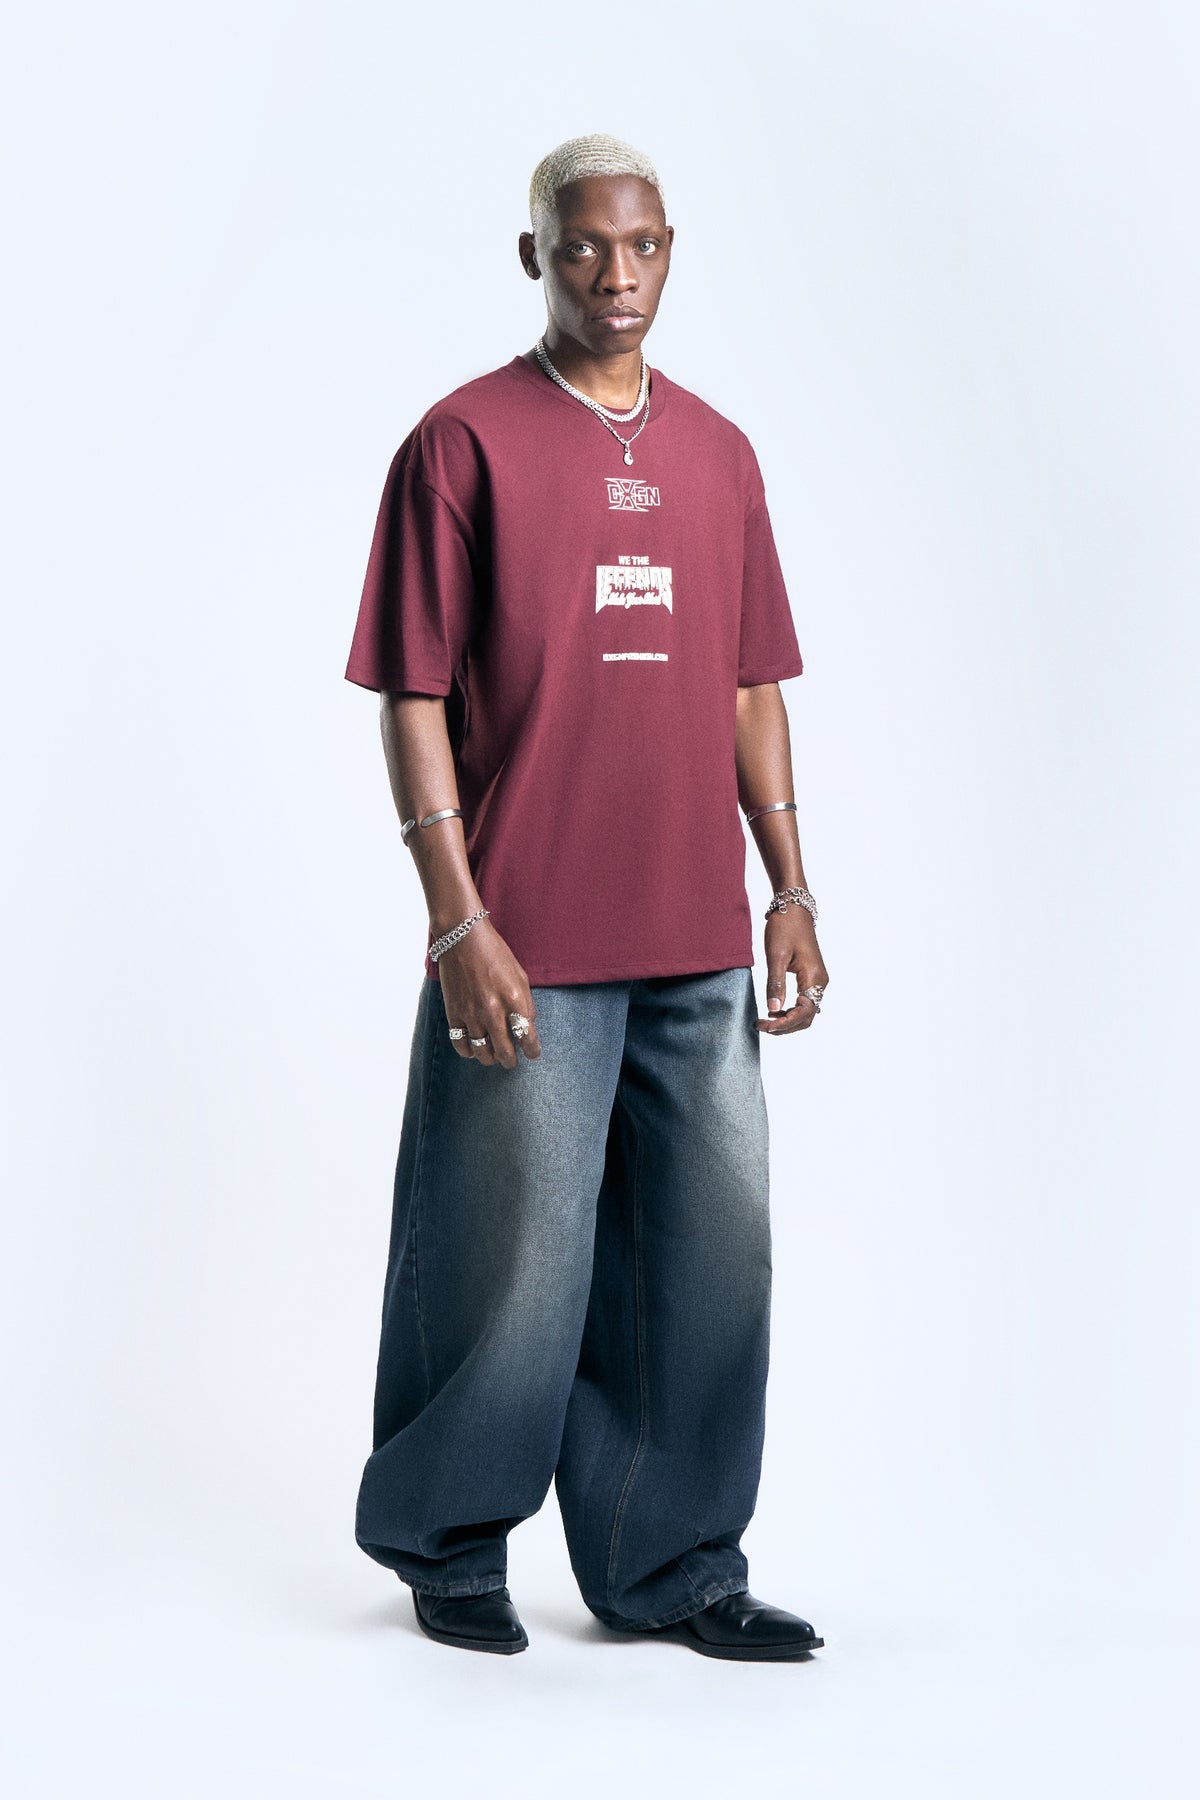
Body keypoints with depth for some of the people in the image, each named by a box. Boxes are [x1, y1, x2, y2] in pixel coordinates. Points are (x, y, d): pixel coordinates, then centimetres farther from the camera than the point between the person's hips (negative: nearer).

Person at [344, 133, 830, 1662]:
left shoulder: (717, 453, 12)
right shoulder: (464, 442, -4)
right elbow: (413, 695, -7)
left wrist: (790, 891, 9)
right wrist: (458, 922, -14)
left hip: (700, 951, 5)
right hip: (527, 948, -5)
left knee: (707, 1250, 8)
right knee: (516, 1252, 1)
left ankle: (672, 1567, 22)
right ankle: (448, 1548, 24)